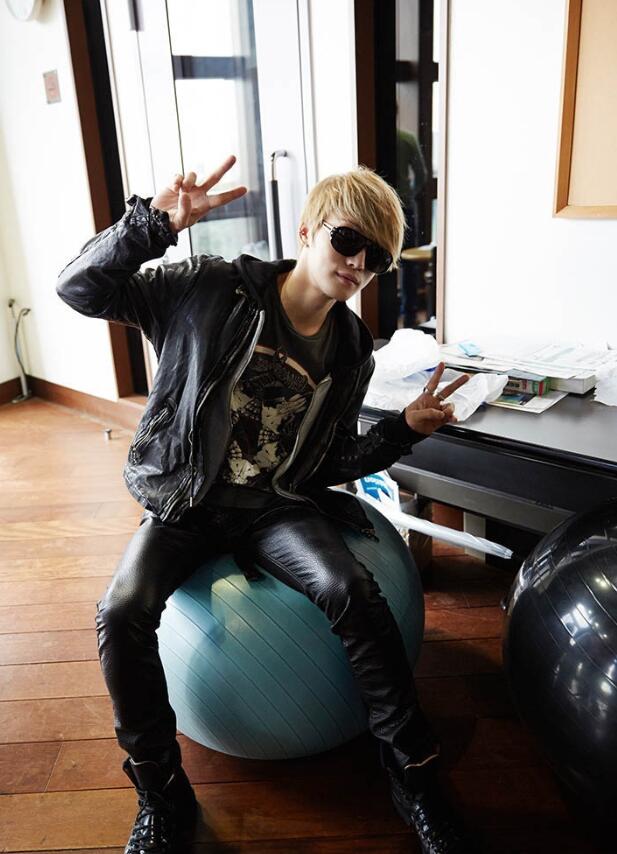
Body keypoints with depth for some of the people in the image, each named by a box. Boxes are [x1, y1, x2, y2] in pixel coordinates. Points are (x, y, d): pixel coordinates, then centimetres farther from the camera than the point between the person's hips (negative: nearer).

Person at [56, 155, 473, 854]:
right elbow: (80, 288, -9)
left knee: (351, 592, -26)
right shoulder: (214, 289, -7)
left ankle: (412, 772, -3)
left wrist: (406, 428, -5)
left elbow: (334, 463, 9)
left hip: (278, 506, 2)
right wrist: (156, 222, -23)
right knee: (122, 613, -24)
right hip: (185, 497, -1)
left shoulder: (352, 352, 3)